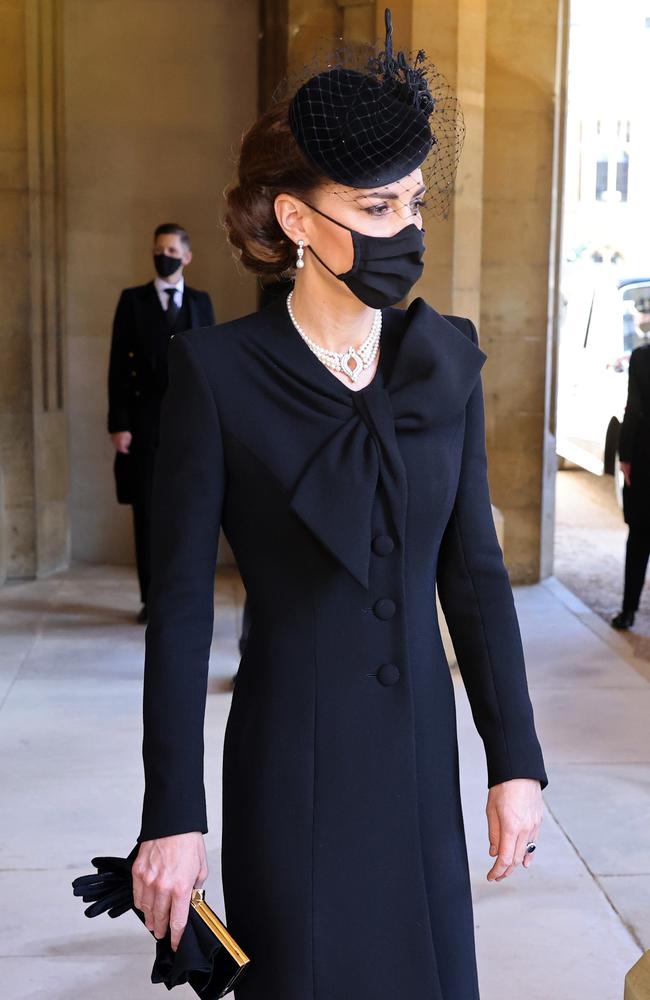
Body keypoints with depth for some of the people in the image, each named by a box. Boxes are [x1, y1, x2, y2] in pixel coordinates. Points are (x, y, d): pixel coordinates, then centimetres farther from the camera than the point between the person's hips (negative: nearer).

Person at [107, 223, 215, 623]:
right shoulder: (132, 300, 4)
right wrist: (118, 423, -8)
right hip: (146, 420, -1)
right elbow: (119, 365, 0)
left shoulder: (201, 301, 10)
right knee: (147, 512, 2)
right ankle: (152, 599, 9)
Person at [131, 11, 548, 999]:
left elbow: (474, 569, 4)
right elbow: (179, 603, -11)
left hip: (421, 751, 4)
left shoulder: (447, 360, 0)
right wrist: (173, 817, -11)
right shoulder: (220, 371, -12)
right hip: (289, 761, -4)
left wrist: (516, 760, 2)